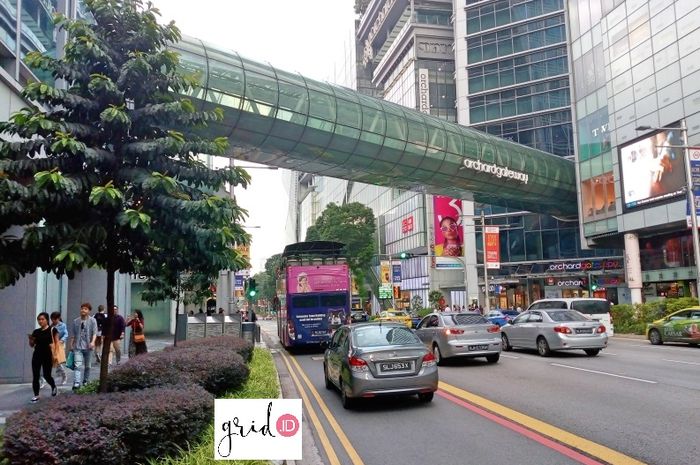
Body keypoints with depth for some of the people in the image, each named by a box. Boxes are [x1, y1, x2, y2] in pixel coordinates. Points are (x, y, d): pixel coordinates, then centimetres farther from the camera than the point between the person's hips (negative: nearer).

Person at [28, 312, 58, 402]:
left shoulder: (52, 330, -4)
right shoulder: (36, 331, 8)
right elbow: (31, 345, 15)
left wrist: (54, 356, -10)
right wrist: (31, 339, -7)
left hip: (47, 356, -4)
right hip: (37, 355, 4)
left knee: (46, 375, 3)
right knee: (35, 376, 1)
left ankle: (54, 387, 32)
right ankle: (36, 395, 10)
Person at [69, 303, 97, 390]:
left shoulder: (92, 321, -1)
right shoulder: (76, 321, 8)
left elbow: (95, 332, -10)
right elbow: (73, 334, 15)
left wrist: (93, 341, -25)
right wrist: (71, 345, 13)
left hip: (88, 347, -1)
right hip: (77, 347, 1)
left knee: (87, 366, 11)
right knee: (78, 365, -12)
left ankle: (86, 381, 27)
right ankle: (76, 383, -18)